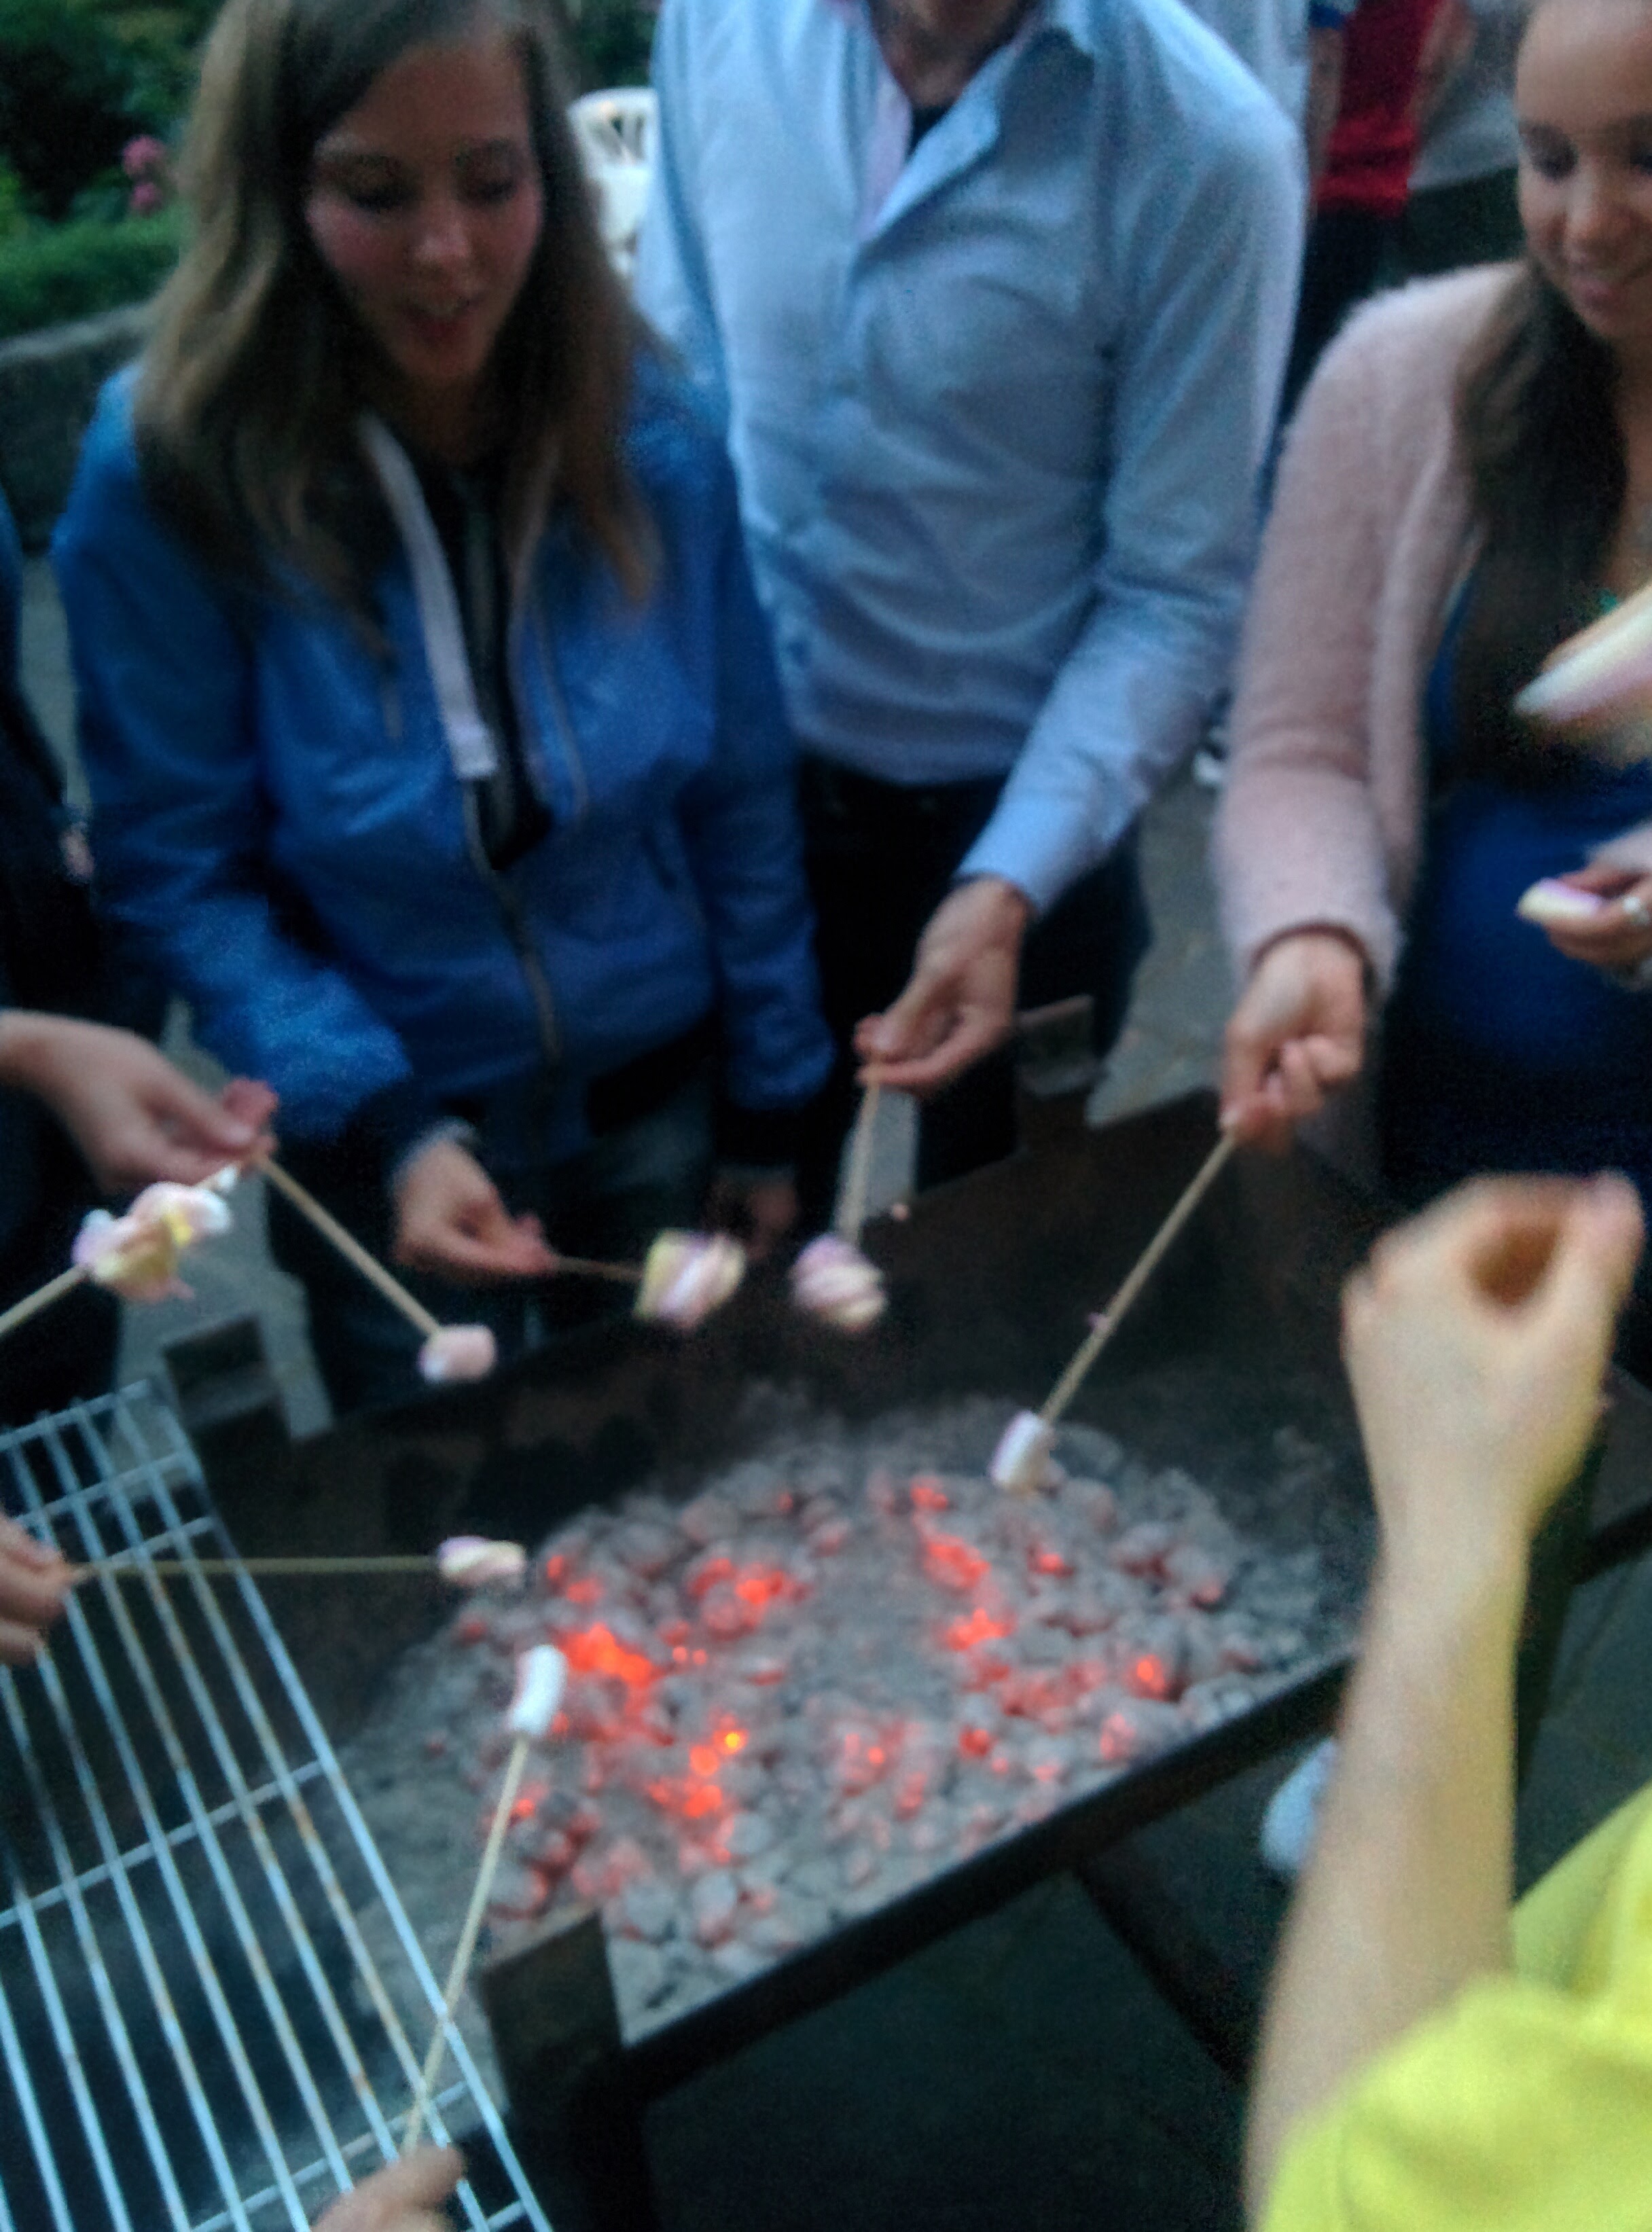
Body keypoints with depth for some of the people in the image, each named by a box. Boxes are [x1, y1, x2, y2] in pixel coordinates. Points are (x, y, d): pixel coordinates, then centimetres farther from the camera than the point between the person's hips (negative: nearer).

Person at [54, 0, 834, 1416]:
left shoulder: (652, 436, -9)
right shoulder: (169, 472, -17)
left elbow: (741, 801, -2)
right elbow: (179, 874, -13)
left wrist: (772, 1116, 2)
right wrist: (391, 1129, -25)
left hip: (658, 1099, 2)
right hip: (389, 1140, -2)